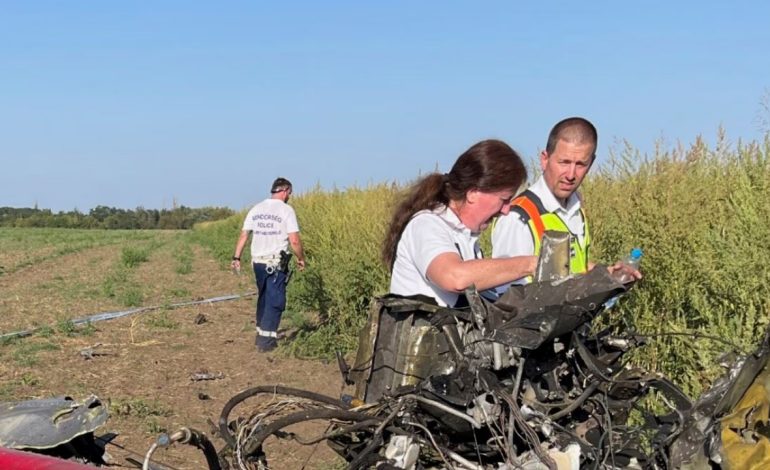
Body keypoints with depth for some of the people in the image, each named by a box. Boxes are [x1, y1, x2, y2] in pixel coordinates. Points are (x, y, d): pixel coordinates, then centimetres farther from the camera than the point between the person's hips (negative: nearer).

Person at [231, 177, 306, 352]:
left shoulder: (256, 209, 8)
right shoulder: (286, 210, -7)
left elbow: (243, 235, 8)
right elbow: (294, 240, -12)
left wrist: (236, 257, 13)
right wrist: (301, 258, 3)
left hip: (258, 262, 6)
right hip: (276, 263, -6)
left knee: (263, 298, 19)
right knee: (275, 301, -1)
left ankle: (261, 334, 26)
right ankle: (266, 341, -5)